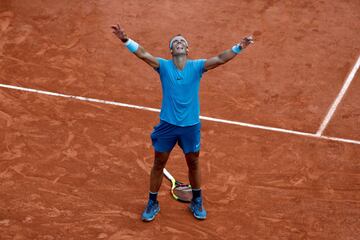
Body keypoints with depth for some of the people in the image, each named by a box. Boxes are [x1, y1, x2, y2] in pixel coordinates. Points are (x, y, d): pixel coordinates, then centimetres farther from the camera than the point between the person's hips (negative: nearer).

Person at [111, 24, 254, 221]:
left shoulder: (197, 66, -7)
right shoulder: (163, 66, -8)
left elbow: (220, 59, -17)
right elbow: (143, 54, -20)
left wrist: (239, 47, -32)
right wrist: (125, 40, -35)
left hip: (191, 126, 1)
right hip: (167, 124, 0)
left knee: (193, 164, 16)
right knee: (159, 163, 11)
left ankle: (197, 202, 37)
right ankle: (152, 204, 29)